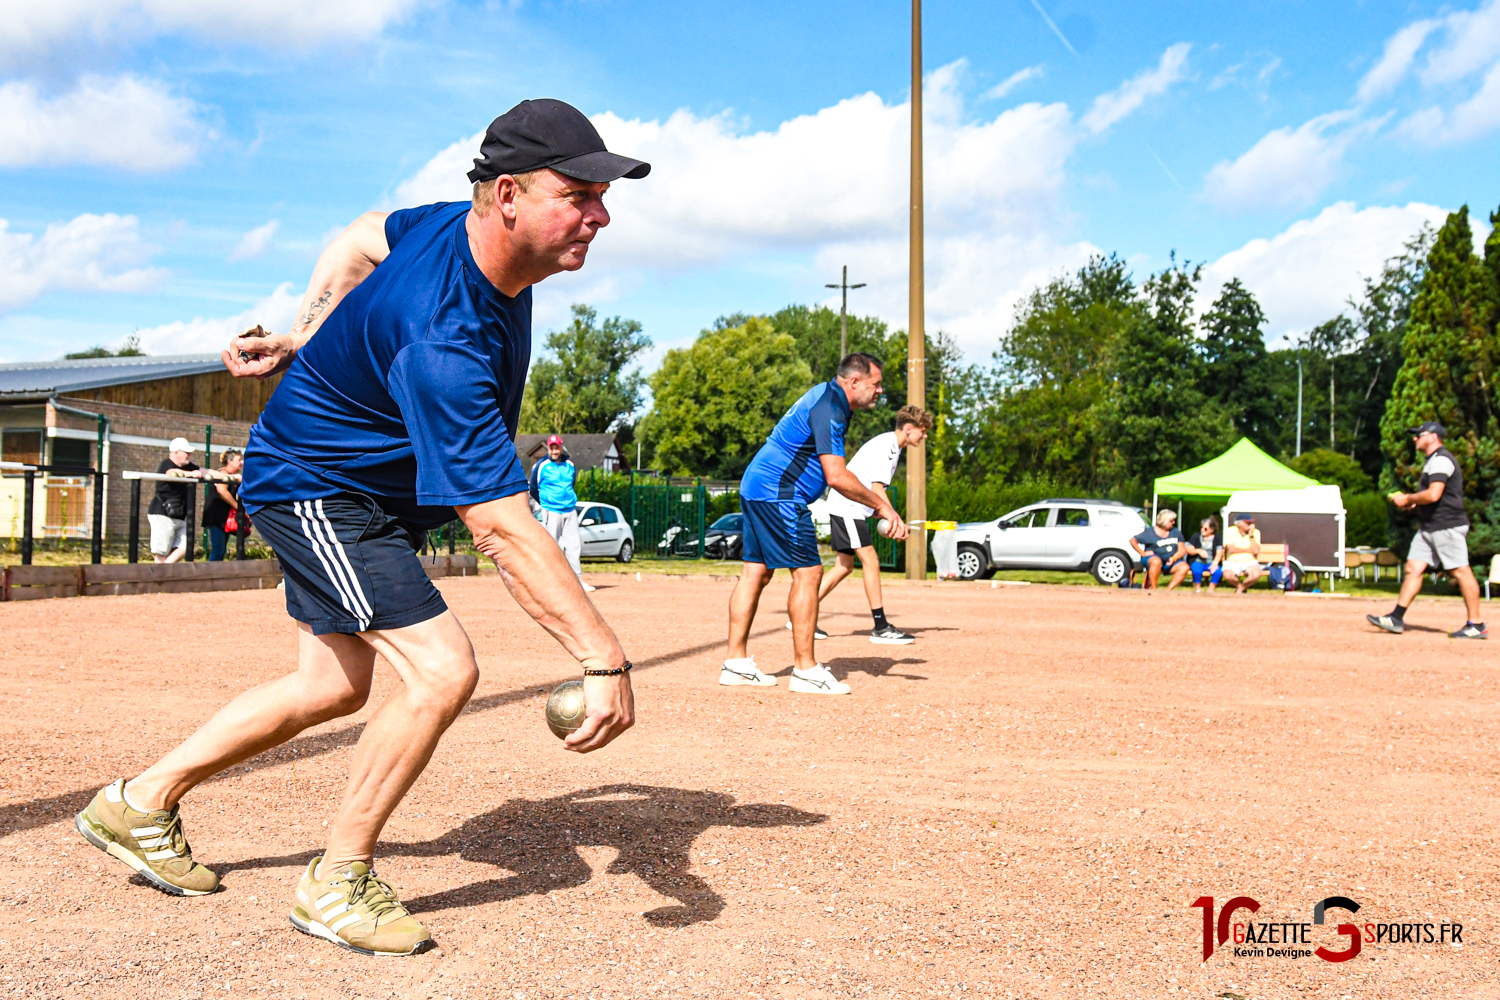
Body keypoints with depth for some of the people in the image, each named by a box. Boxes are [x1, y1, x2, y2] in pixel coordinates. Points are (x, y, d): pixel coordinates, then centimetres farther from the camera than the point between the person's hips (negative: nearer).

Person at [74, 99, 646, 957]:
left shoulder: (463, 225, -11)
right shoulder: (443, 340, -38)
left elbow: (363, 240, 10)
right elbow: (503, 530, -41)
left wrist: (303, 339, 8)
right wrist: (605, 657, -42)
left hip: (374, 490, 9)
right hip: (315, 489, -9)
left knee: (335, 686, 16)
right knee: (443, 669, -19)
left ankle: (142, 801, 34)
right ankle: (337, 884, 2)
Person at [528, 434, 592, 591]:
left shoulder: (570, 464, 10)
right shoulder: (541, 465, -3)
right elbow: (532, 487, 4)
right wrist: (542, 505, 7)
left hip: (570, 510, 4)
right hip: (551, 511, -4)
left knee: (573, 545, 1)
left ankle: (577, 578, 3)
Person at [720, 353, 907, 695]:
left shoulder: (826, 398, 16)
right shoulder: (829, 407, -16)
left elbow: (833, 473, 22)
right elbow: (836, 477, -23)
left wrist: (875, 499, 18)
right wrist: (881, 505, -14)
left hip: (756, 488, 11)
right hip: (778, 495, -11)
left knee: (756, 572, 10)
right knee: (808, 572, -8)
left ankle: (736, 662, 14)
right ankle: (805, 671, -4)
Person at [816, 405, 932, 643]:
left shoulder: (893, 446, 14)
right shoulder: (885, 446, -17)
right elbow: (877, 489, -25)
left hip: (852, 509, 11)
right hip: (847, 506, -11)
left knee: (845, 566, 10)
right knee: (870, 561, -11)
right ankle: (881, 627, -10)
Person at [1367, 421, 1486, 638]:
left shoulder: (1441, 460, -14)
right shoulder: (1433, 460, 19)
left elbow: (1433, 494, -25)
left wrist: (1407, 499, -11)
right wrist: (1414, 503, 13)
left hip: (1447, 526, -11)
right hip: (1429, 527, 11)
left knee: (1460, 572, -5)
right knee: (1413, 567, 4)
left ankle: (1476, 625, 1)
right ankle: (1396, 618, 2)